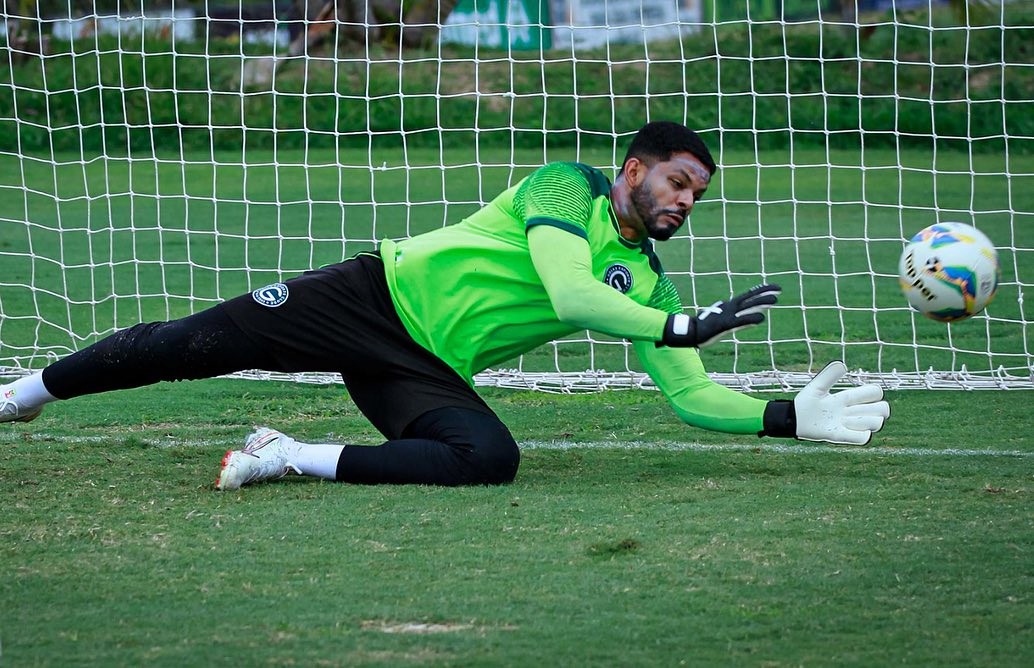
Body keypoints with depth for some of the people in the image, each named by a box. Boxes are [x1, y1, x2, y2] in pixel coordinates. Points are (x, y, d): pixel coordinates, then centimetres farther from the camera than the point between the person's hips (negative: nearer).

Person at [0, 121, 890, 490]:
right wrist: (687, 327, -24)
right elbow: (568, 293, -23)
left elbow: (689, 395, 7)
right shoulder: (567, 187, -7)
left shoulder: (647, 283, 10)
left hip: (433, 371, 5)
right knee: (200, 342, -12)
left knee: (492, 458, -27)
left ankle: (297, 459, -17)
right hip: (377, 298, -5)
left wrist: (791, 419, -6)